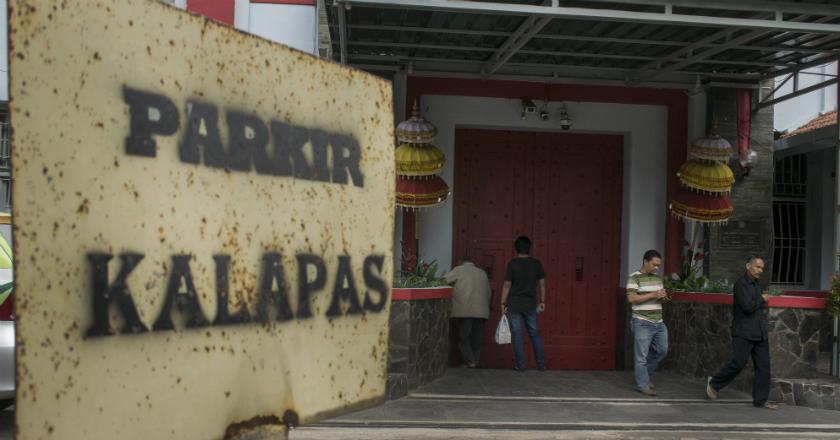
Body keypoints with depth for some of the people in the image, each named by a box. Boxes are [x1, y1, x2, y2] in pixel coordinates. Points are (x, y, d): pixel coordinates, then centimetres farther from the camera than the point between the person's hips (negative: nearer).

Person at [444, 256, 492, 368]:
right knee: (476, 338, 11)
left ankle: (470, 361, -4)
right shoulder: (482, 273, 18)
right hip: (481, 311, 4)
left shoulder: (459, 270, 4)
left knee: (463, 337, 3)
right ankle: (475, 362, 12)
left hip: (464, 311, -4)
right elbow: (488, 293, 18)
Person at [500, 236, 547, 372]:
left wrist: (503, 303, 0)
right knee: (534, 334, 12)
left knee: (517, 335, 3)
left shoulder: (512, 263, -7)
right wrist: (542, 301, 14)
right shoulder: (536, 263, 1)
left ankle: (520, 365, 4)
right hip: (530, 304, 3)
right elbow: (542, 284, 5)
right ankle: (541, 364, 13)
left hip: (514, 304, -2)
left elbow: (507, 285, -7)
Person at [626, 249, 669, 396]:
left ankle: (644, 374, 33)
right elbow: (631, 298, -18)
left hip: (659, 323, 7)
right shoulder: (634, 278, -9)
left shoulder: (658, 278, 13)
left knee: (662, 350, 14)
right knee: (641, 356, -2)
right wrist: (653, 295, -20)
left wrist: (663, 296, -2)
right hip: (642, 323, -7)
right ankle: (643, 385, 9)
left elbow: (662, 297, 23)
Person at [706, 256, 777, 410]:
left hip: (759, 333, 8)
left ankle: (761, 400, 9)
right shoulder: (741, 283, -11)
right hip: (744, 333, -8)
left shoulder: (755, 284, 16)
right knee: (738, 363, -7)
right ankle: (714, 383, 14)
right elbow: (748, 306, -21)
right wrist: (762, 299, -6)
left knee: (763, 366, 3)